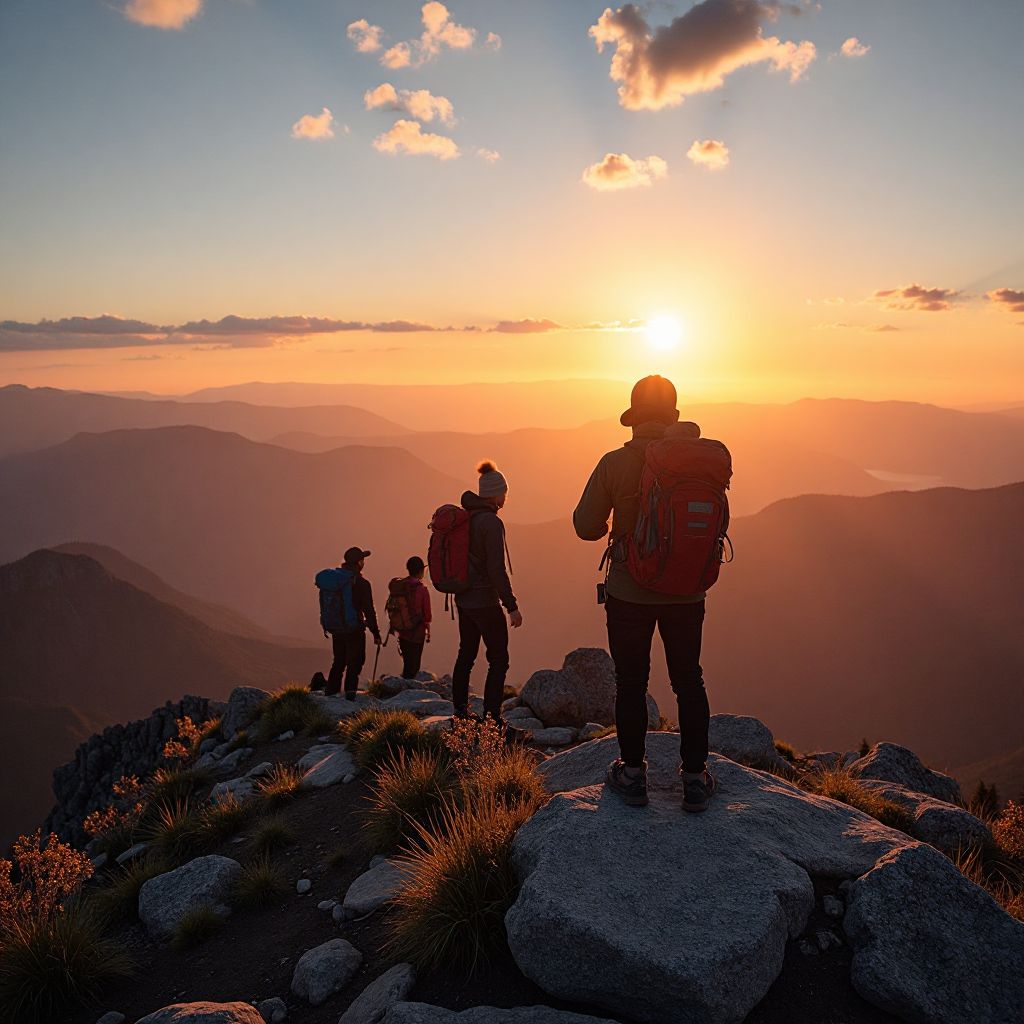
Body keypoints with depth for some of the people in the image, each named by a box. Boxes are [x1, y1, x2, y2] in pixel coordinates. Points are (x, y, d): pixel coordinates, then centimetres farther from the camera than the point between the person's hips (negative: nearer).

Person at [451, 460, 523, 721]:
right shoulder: (491, 522, -18)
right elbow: (496, 569, -21)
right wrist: (512, 606, -17)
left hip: (463, 599, 8)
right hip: (485, 601, -8)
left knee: (466, 655, 17)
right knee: (498, 660, 1)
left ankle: (459, 713, 25)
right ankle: (492, 717, 0)